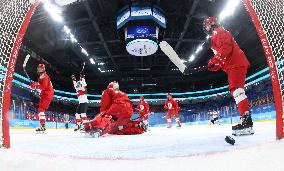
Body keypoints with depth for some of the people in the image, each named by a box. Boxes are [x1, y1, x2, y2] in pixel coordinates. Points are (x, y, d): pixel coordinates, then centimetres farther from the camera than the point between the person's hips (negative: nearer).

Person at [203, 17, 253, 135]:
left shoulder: (218, 31, -1)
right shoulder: (216, 36, 30)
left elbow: (226, 47, -19)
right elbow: (222, 58, 29)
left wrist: (213, 60, -19)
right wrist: (214, 66, 15)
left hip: (236, 63, -11)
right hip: (232, 65, 11)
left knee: (237, 89, -19)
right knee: (235, 90, 8)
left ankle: (246, 119, -26)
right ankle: (245, 120, 9)